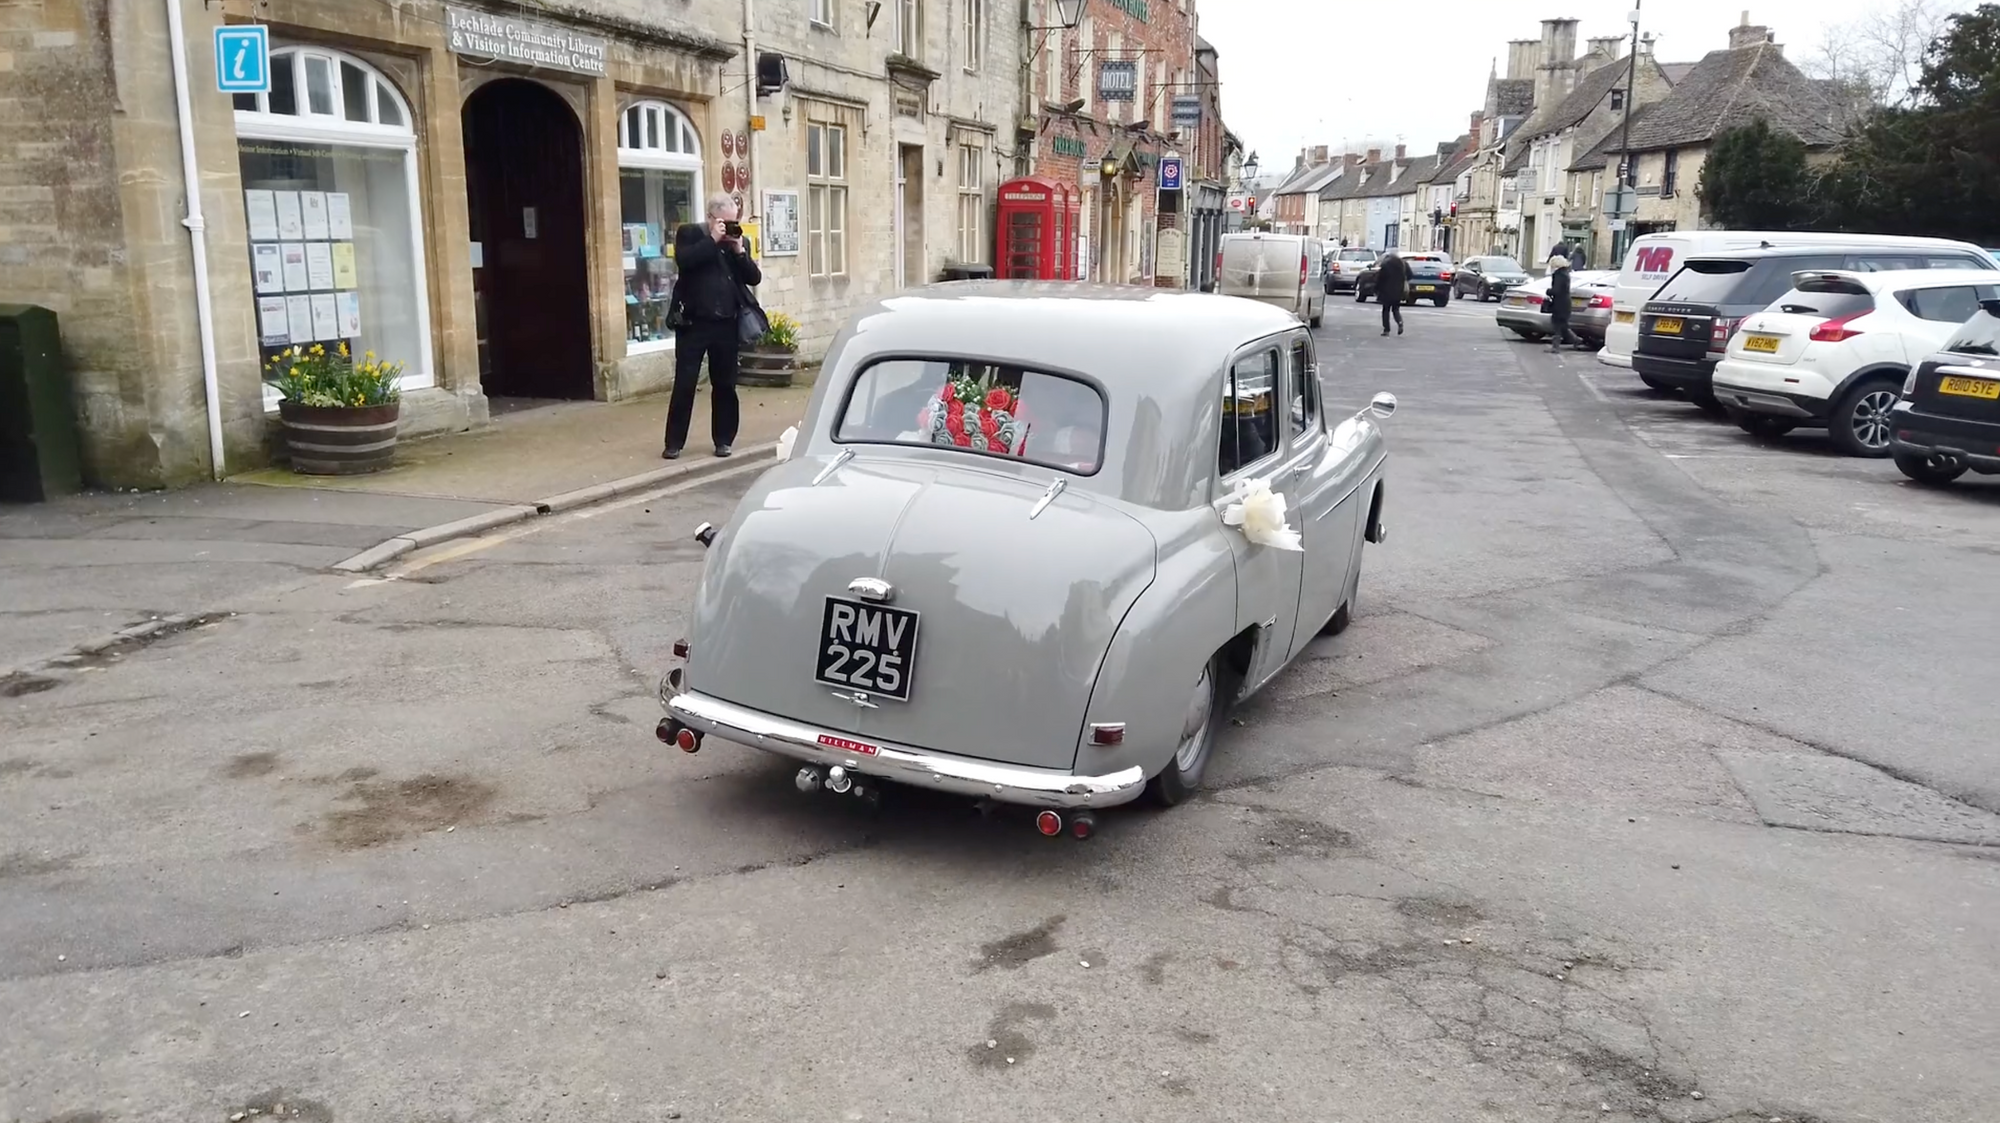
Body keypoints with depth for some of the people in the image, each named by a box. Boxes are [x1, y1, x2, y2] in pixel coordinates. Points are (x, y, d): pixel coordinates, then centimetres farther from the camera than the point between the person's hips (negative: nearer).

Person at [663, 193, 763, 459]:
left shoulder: (737, 240, 11)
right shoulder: (689, 234, 1)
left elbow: (755, 278, 4)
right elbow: (683, 260, -19)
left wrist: (739, 251, -8)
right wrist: (713, 240, -16)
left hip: (726, 324, 3)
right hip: (693, 322, -3)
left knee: (725, 385, 8)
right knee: (684, 384, -2)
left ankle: (723, 440, 18)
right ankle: (674, 443, 5)